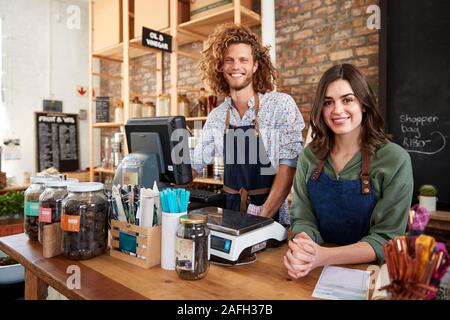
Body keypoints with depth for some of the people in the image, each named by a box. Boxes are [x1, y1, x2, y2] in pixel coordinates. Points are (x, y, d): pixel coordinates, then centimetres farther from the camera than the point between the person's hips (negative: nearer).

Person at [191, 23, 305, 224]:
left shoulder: (281, 105, -7)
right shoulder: (216, 116, 6)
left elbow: (289, 164, -11)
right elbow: (195, 164, 14)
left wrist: (263, 217, -17)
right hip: (230, 213, 3)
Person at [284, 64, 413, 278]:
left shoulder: (395, 160, -10)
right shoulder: (310, 155, -1)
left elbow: (386, 238, -13)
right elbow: (302, 218, -1)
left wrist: (324, 256, -27)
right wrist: (300, 250, -23)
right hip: (316, 270, 1)